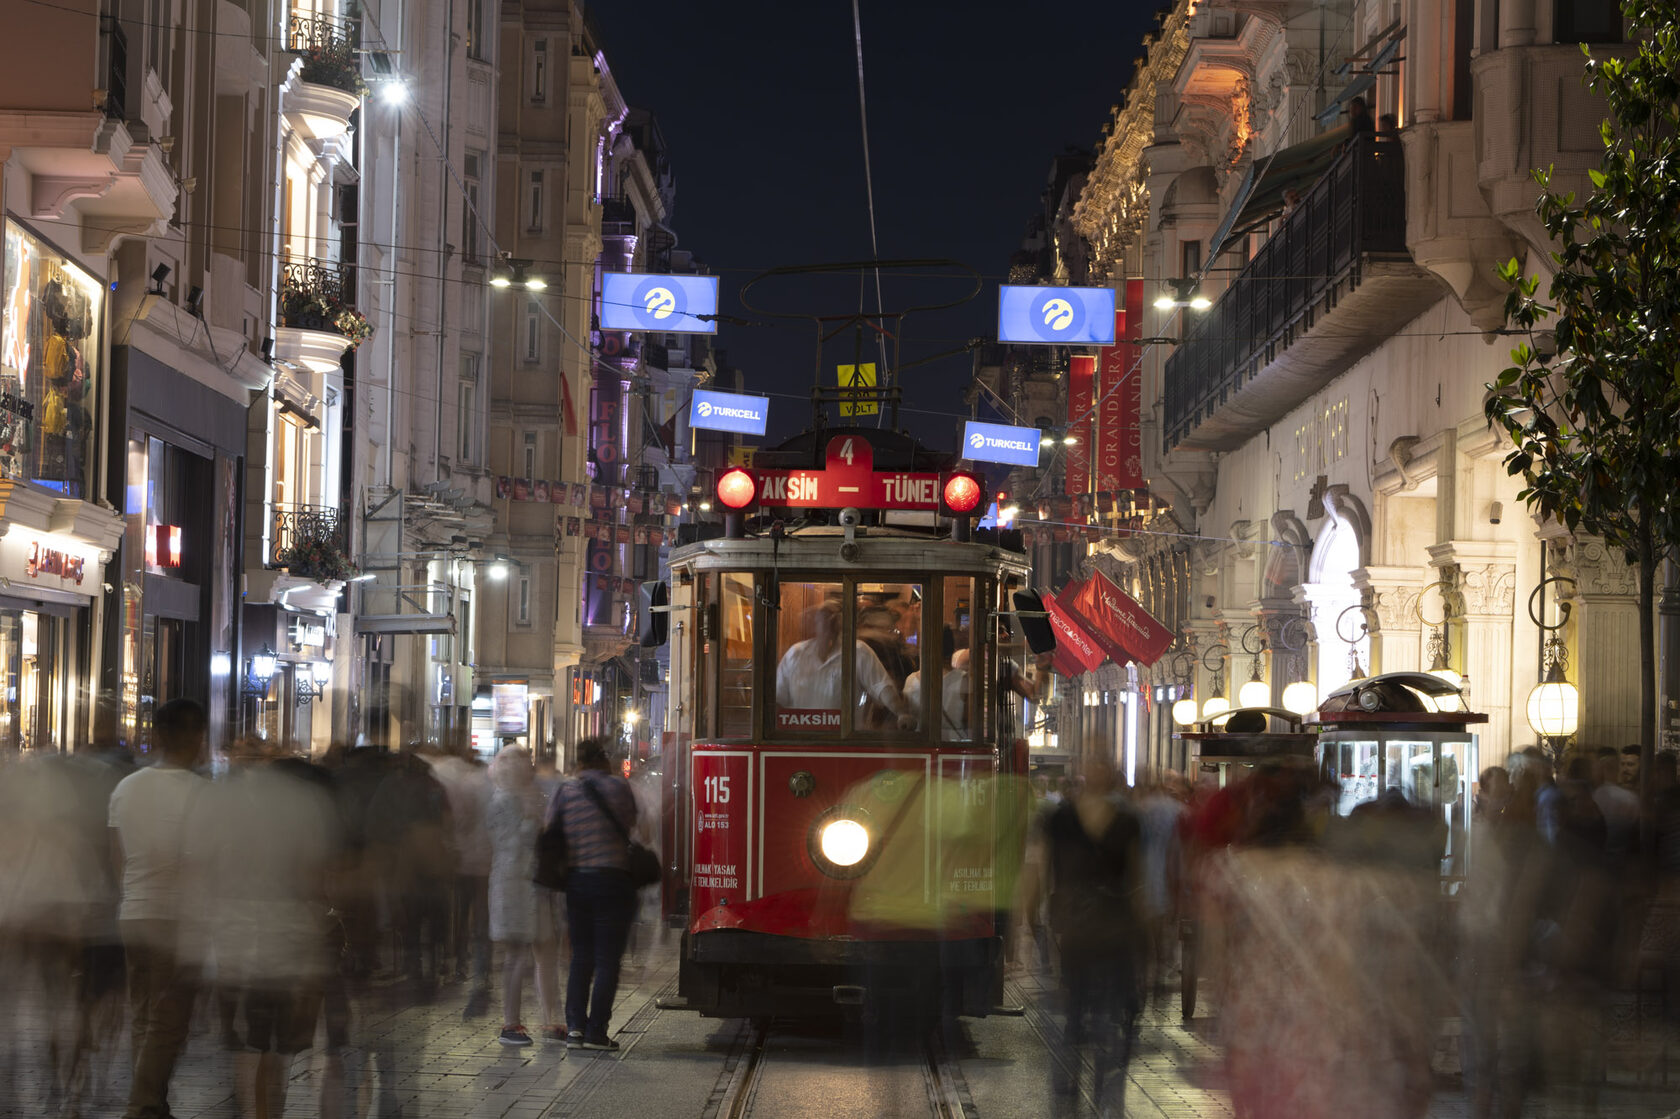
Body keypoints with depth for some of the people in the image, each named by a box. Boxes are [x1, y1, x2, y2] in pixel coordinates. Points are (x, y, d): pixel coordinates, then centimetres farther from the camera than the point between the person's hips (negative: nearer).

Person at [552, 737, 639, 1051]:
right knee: (607, 958, 1)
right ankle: (596, 1031, -2)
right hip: (613, 880, -3)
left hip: (576, 880, 3)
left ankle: (575, 1026, 3)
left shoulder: (565, 791, 2)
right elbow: (630, 828, 0)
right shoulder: (619, 787, -3)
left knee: (581, 958, 13)